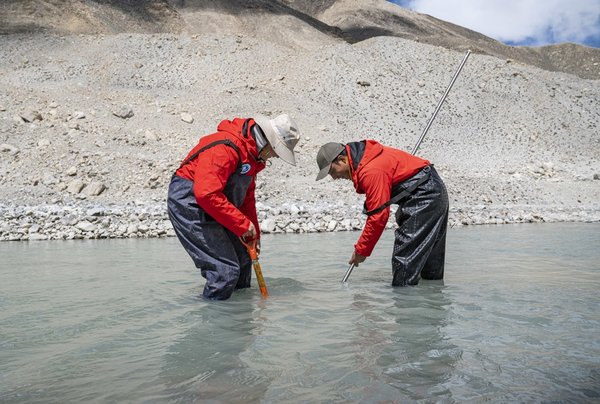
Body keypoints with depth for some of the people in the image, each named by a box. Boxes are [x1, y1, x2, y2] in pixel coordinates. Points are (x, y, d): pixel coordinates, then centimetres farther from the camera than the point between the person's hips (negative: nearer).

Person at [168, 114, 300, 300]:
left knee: (242, 260, 15)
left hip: (212, 208, 10)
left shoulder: (253, 153, 7)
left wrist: (253, 235, 14)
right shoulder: (226, 147, -26)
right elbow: (206, 194, -33)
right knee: (226, 269, -14)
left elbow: (247, 197, 16)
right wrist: (243, 224, -26)